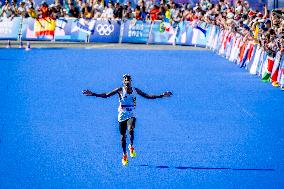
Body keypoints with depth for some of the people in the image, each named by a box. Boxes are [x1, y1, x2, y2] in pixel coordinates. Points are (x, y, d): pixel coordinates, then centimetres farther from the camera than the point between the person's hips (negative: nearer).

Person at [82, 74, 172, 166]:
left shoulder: (135, 90, 4)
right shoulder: (120, 90, -4)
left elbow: (147, 96, 12)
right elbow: (105, 95, -5)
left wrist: (161, 95, 8)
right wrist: (93, 94, -15)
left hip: (131, 114, 0)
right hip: (122, 115, 0)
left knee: (131, 130, -28)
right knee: (123, 136, 5)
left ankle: (131, 146, -1)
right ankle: (124, 155, 21)